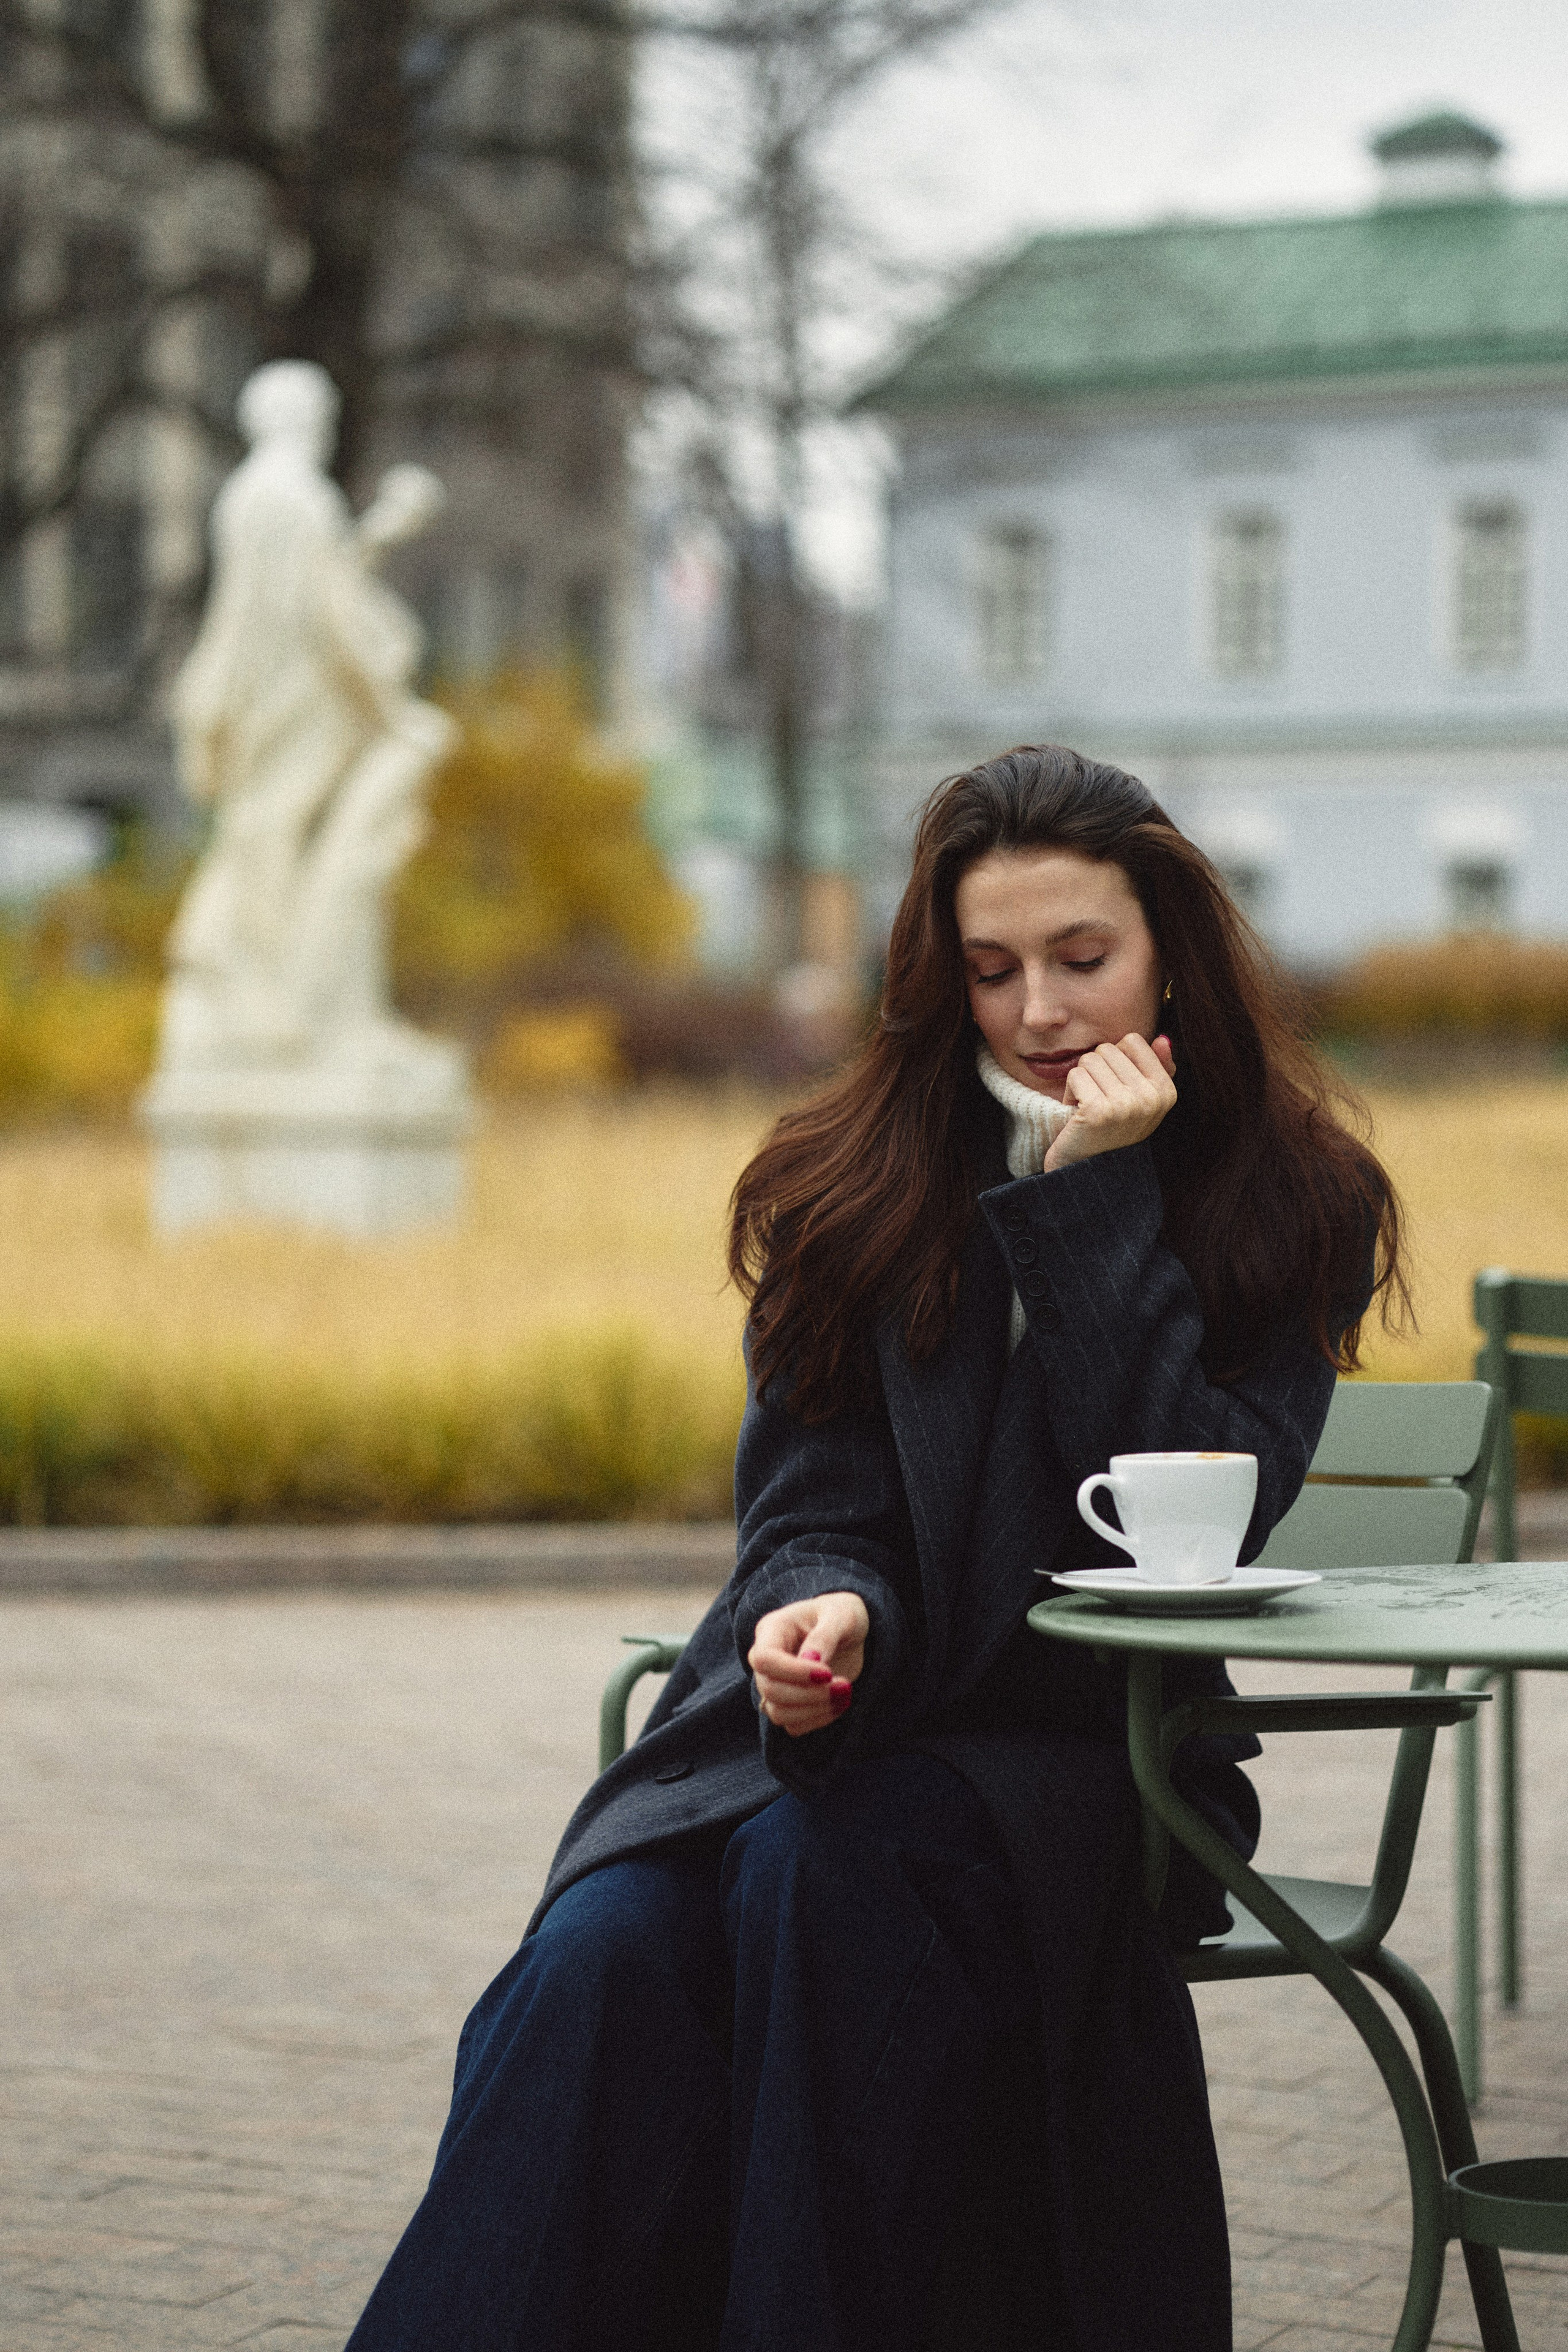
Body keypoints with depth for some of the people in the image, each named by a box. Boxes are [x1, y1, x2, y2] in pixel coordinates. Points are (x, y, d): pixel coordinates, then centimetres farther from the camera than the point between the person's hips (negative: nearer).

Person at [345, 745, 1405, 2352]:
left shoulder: (1295, 1202, 2)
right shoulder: (856, 1184, 8)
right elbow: (809, 1502, 5)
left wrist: (1097, 1200, -12)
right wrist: (826, 1611, -20)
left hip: (1089, 1747, -2)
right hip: (831, 1717, 2)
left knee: (822, 1876, -34)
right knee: (602, 1953, -29)